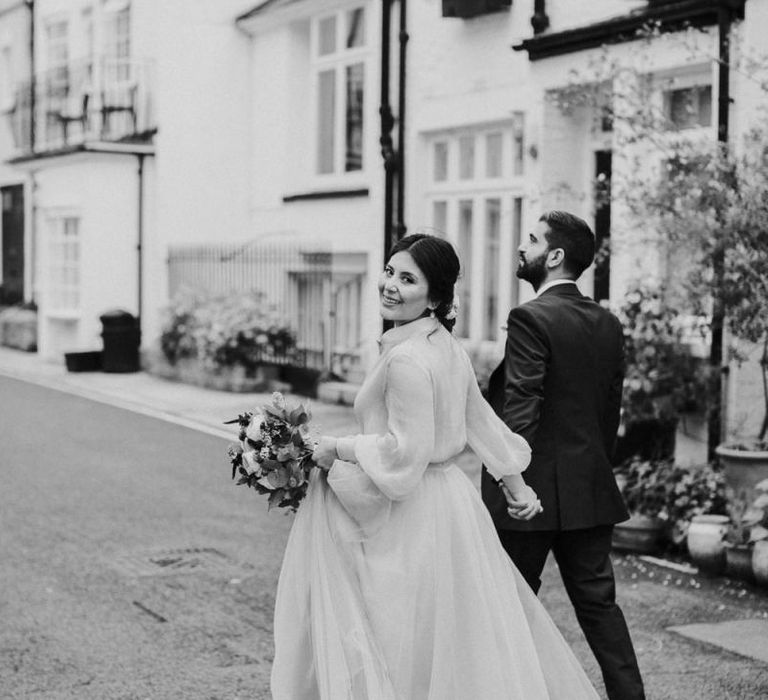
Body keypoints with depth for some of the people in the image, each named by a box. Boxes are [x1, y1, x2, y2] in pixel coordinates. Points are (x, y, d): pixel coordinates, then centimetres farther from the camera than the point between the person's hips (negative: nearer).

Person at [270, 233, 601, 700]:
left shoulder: (406, 358, -21)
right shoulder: (447, 346, 7)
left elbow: (404, 455, -23)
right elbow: (480, 420, 16)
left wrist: (339, 448, -10)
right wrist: (516, 485, 25)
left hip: (414, 518, -9)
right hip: (451, 500, 9)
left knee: (412, 658, 3)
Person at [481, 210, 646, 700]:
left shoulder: (530, 319, -14)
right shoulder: (608, 324, 8)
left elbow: (519, 411, -19)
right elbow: (611, 408, 12)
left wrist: (504, 484, -17)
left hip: (534, 492, -7)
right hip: (592, 491, 7)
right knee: (598, 600, 12)